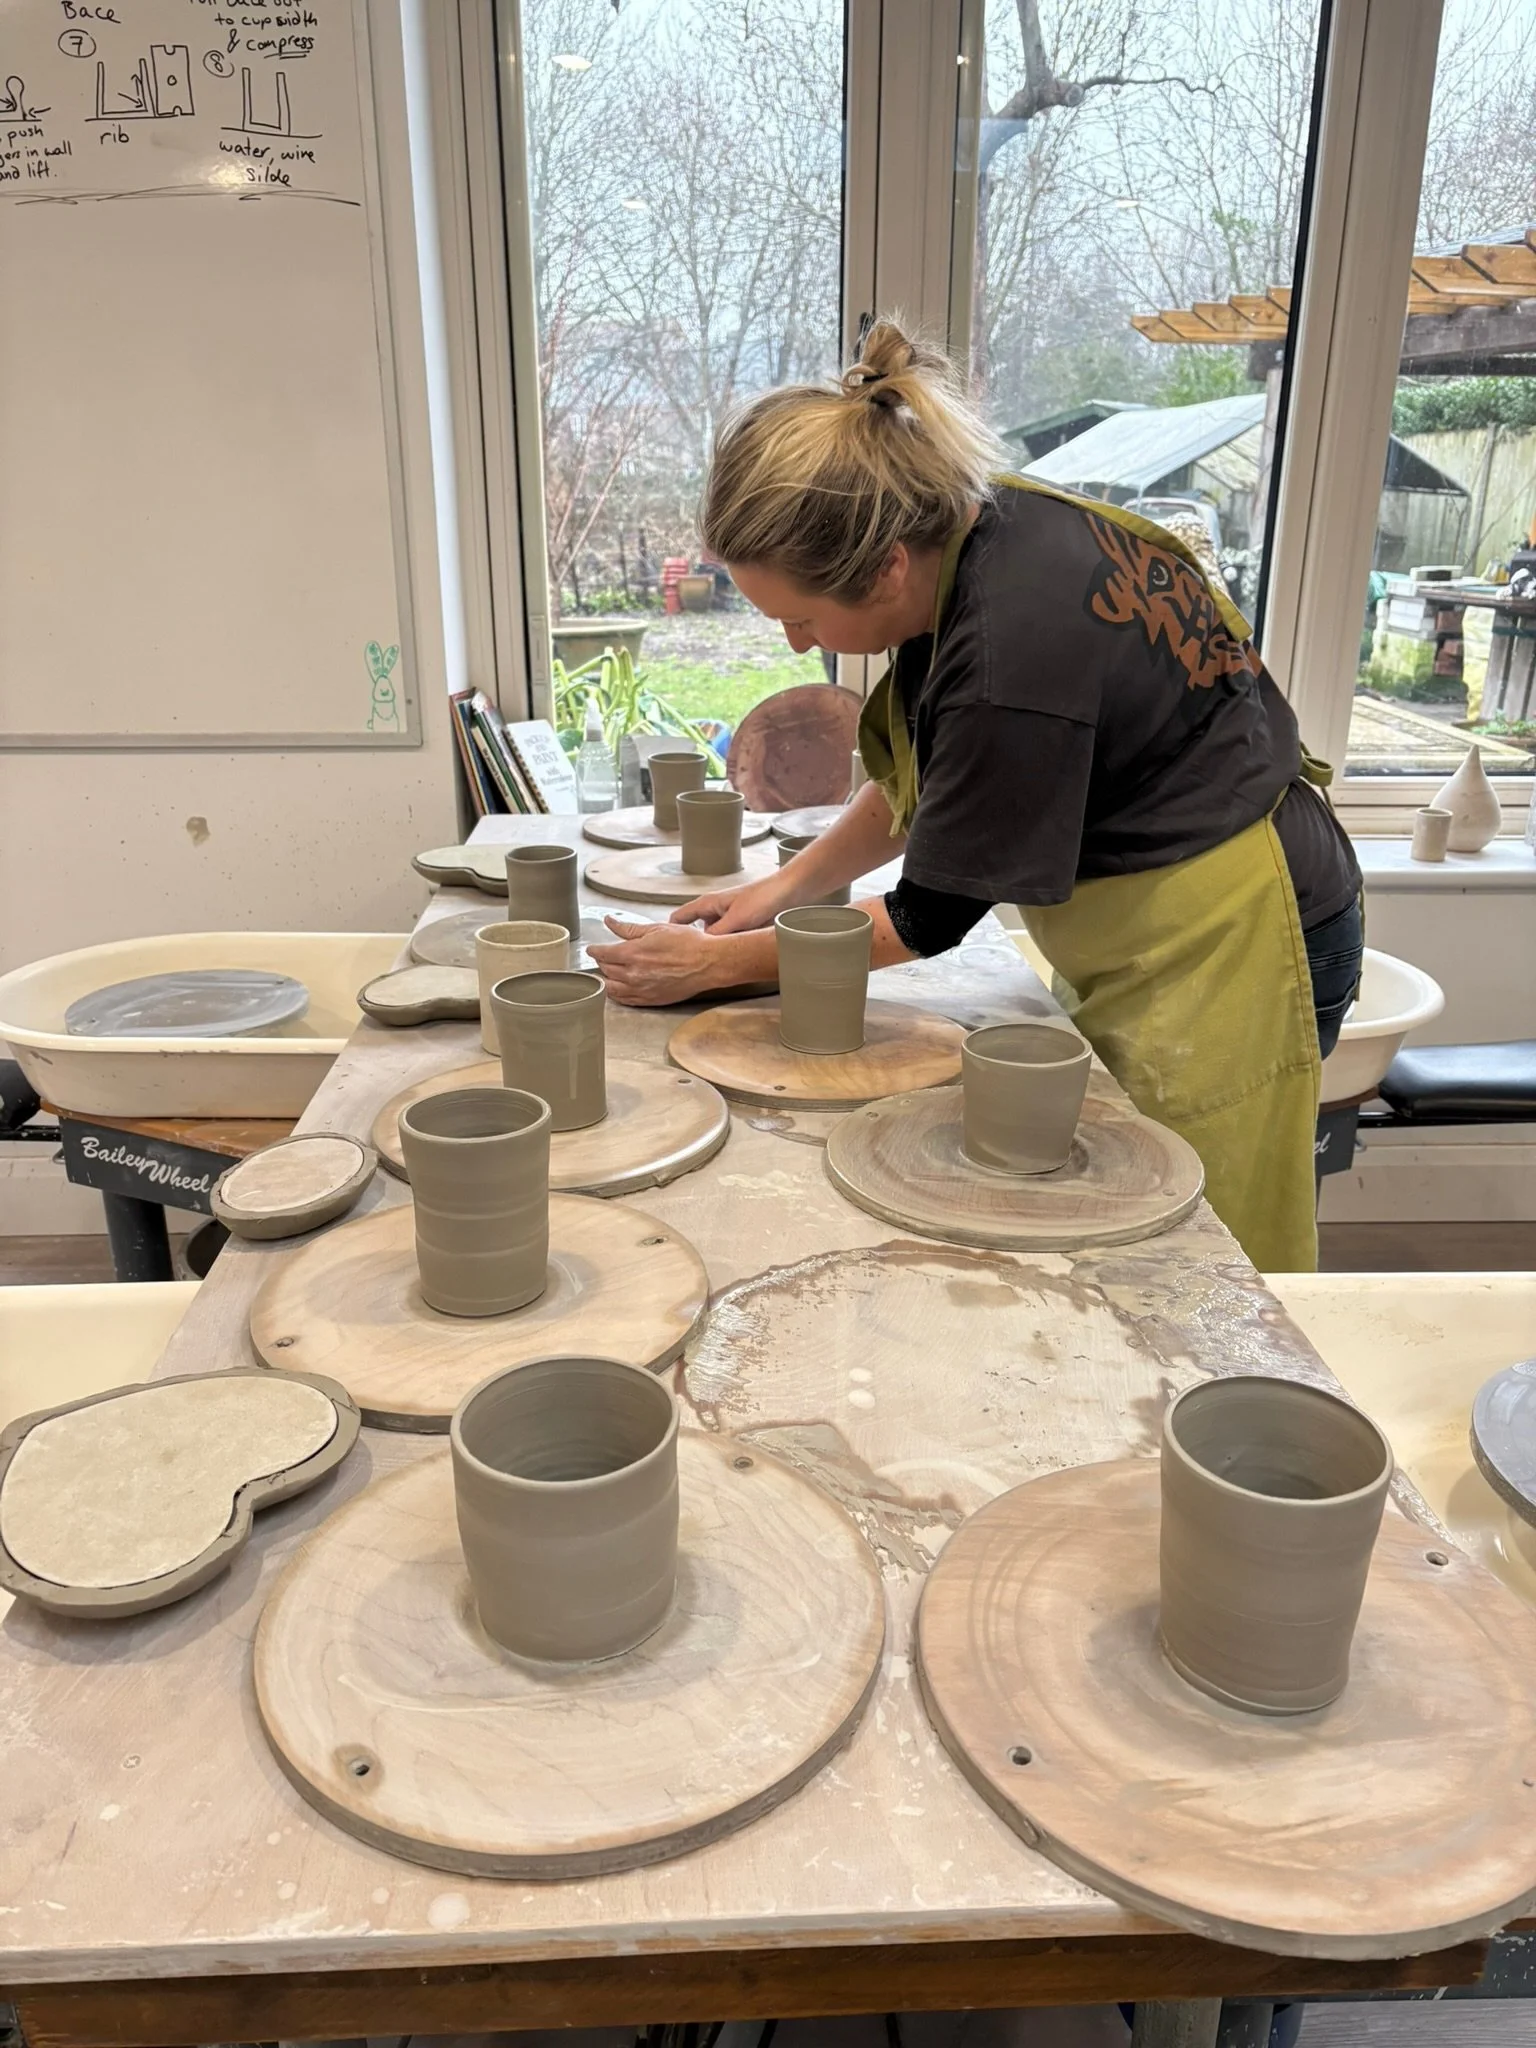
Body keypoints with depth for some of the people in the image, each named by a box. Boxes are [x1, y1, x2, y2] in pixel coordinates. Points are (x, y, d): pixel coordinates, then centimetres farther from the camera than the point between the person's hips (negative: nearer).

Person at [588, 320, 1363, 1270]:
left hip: (1221, 950, -9)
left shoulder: (1014, 657, -32)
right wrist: (784, 887, 6)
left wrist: (717, 961, -8)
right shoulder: (981, 522, -4)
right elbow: (918, 782, 12)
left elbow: (931, 917, -17)